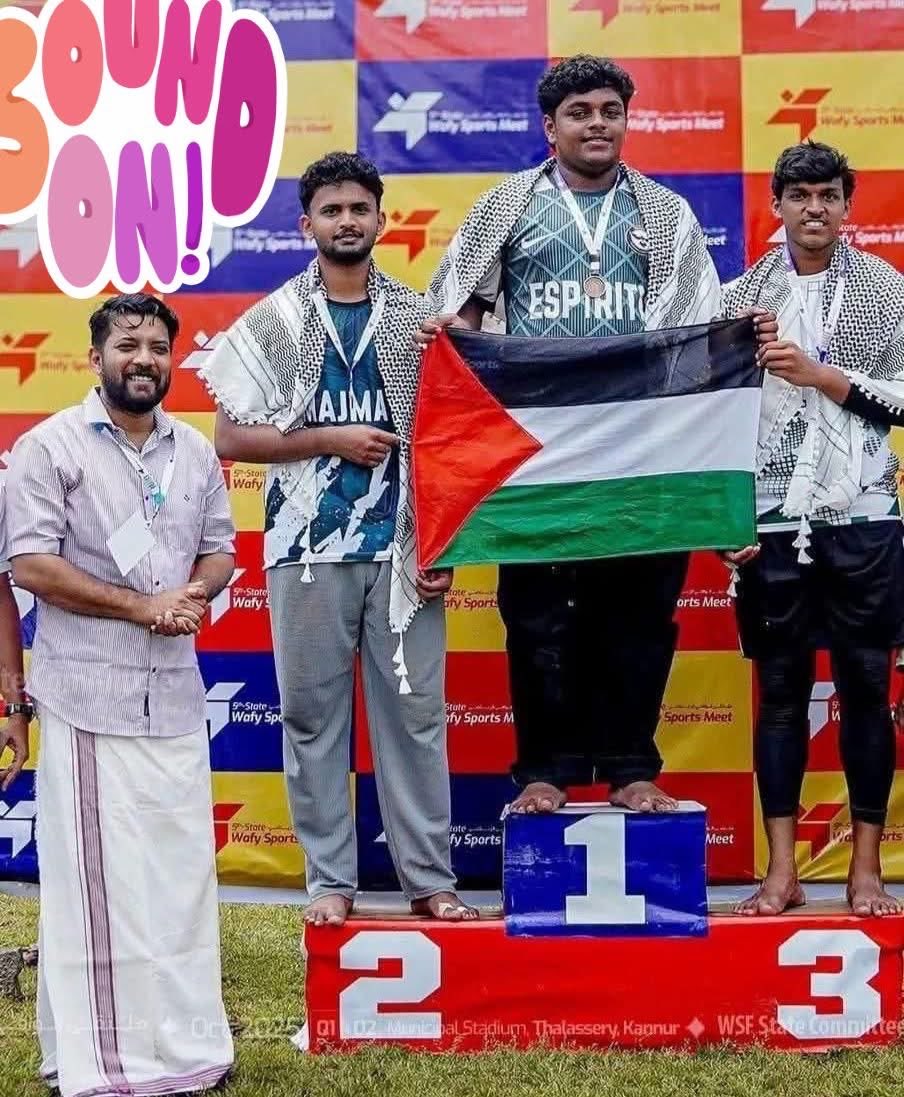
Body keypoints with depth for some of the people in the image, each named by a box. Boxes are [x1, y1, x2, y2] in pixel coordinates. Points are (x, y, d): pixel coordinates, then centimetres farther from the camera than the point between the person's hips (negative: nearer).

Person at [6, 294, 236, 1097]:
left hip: (175, 691, 5)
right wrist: (141, 606, -14)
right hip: (88, 693, -5)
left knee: (181, 866, 10)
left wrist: (194, 592, -7)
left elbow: (220, 548, 16)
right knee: (94, 874, -1)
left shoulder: (195, 450, 12)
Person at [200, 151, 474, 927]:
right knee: (313, 715, 5)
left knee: (415, 712, 4)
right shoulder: (271, 323, 4)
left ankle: (430, 878, 13)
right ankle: (331, 880, 15)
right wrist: (330, 438, -10)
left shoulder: (419, 319, 7)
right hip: (308, 547, 0)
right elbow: (231, 438, 0)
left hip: (402, 547, 1)